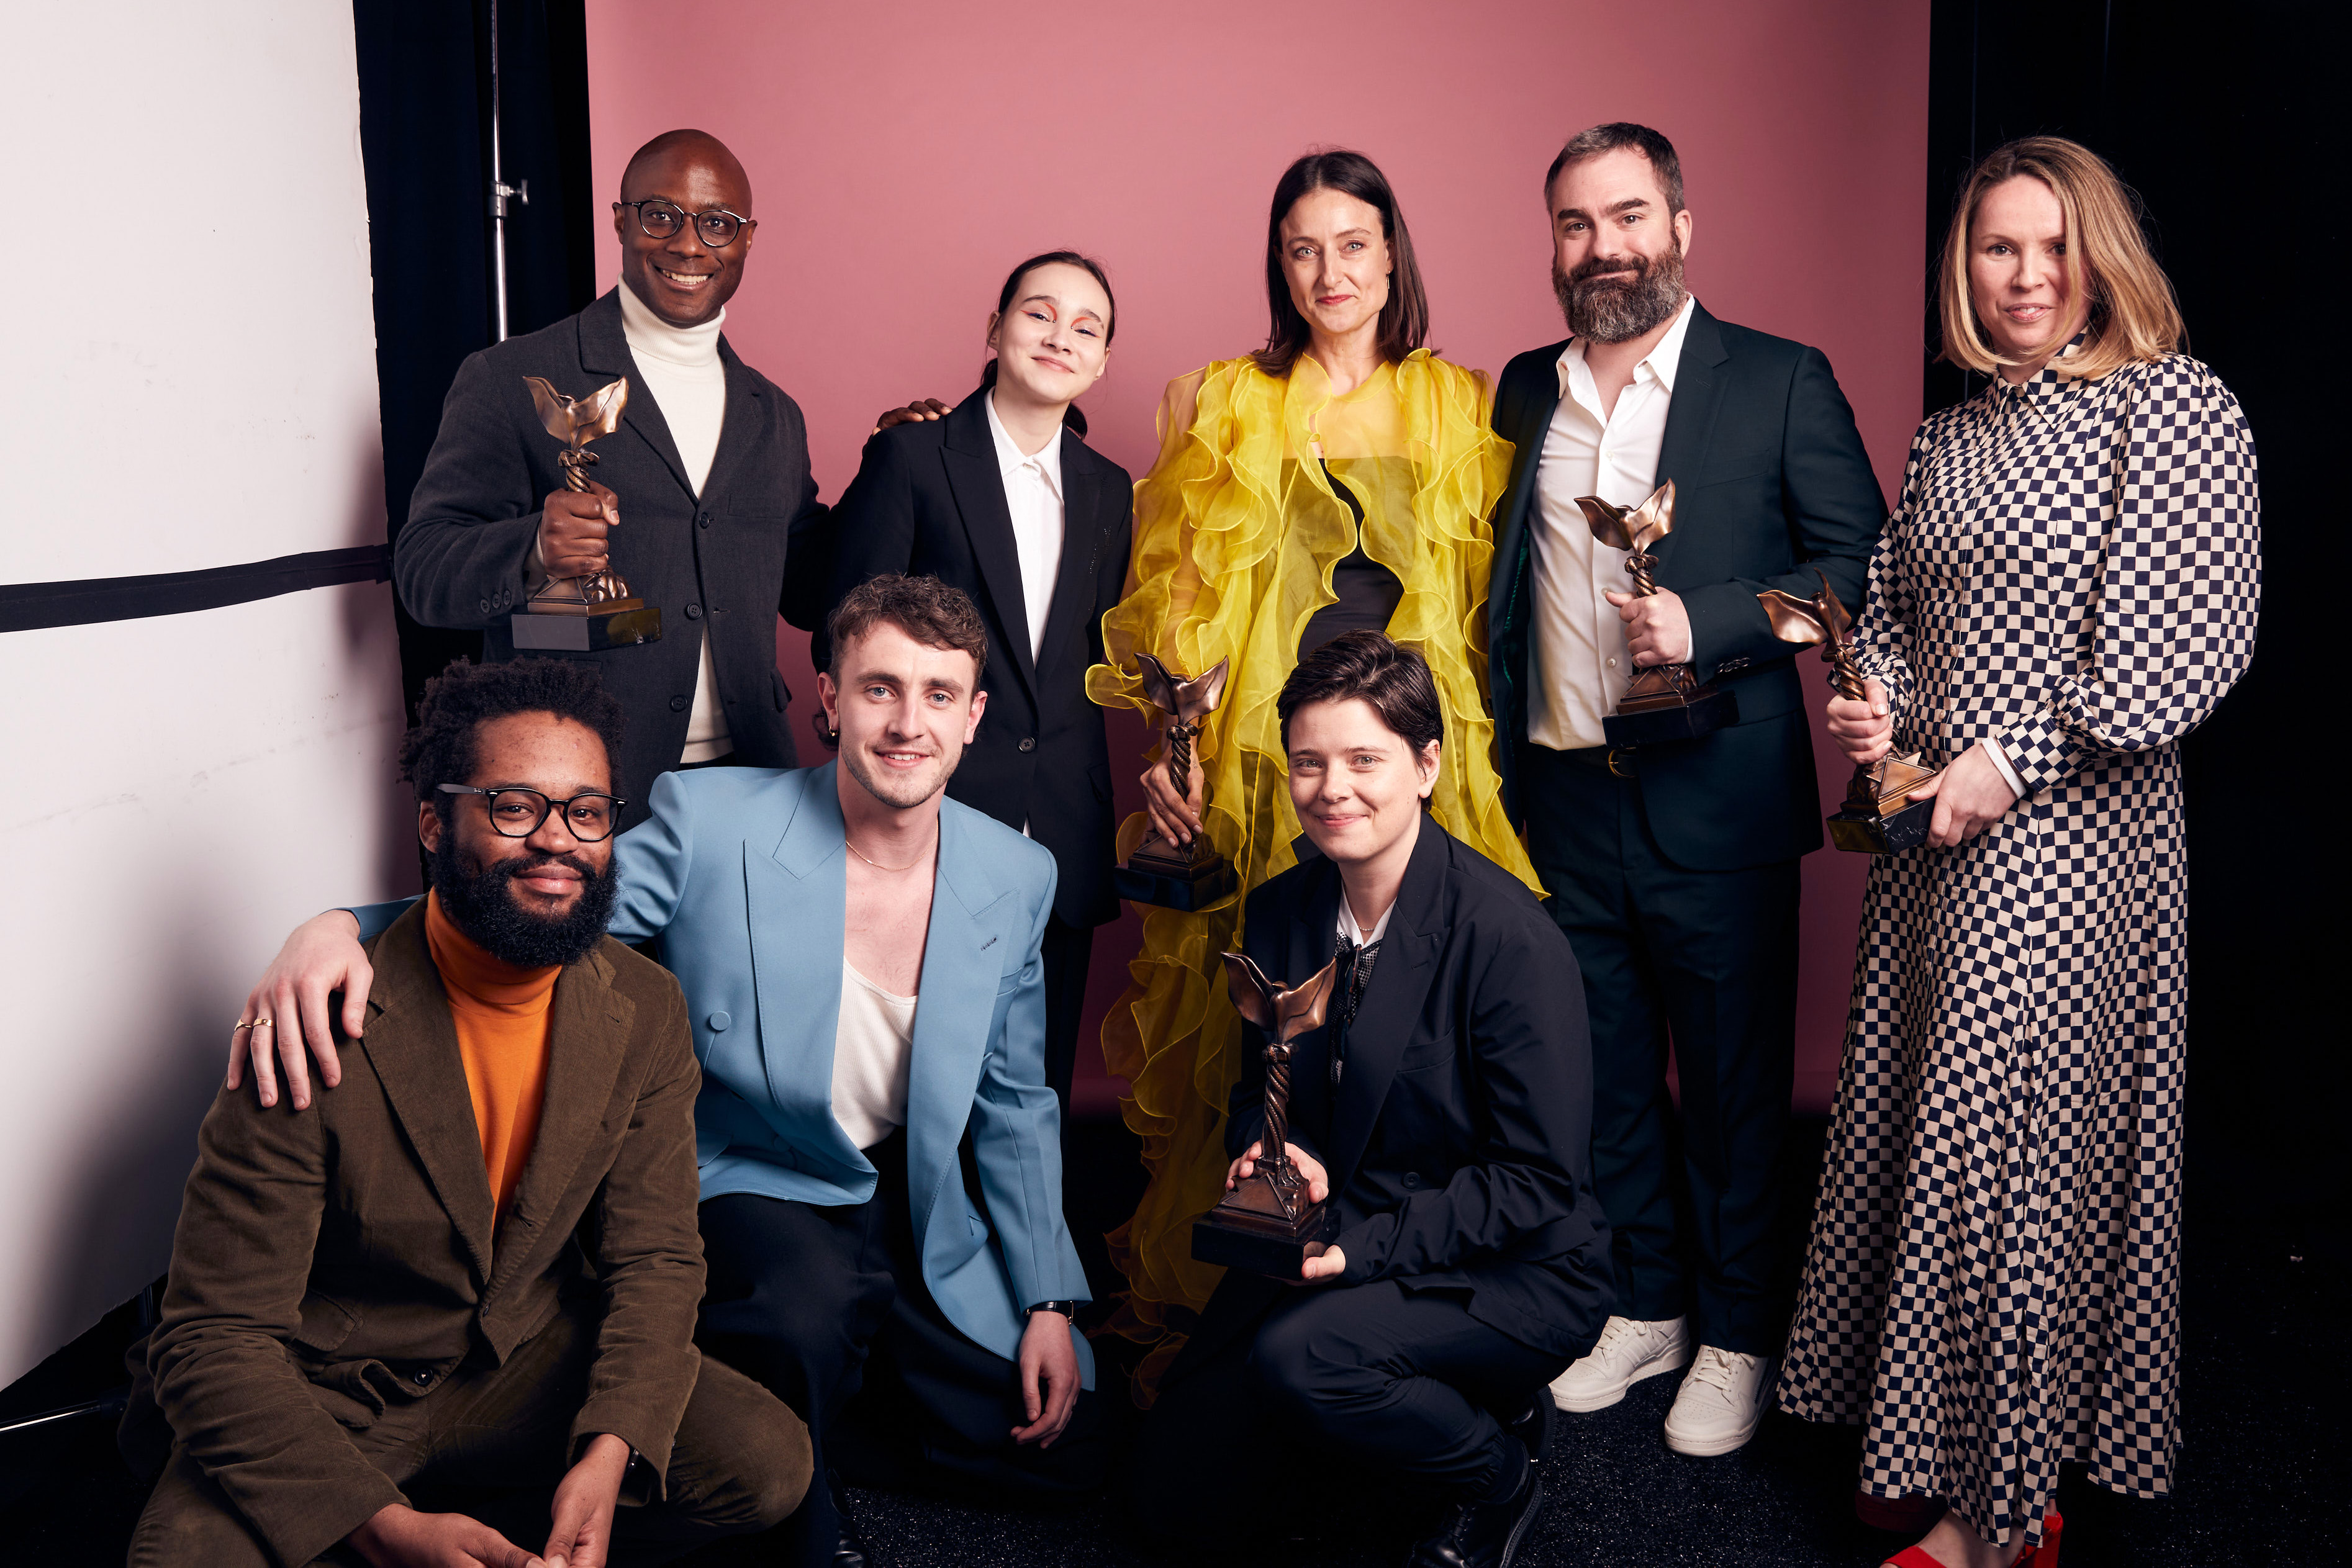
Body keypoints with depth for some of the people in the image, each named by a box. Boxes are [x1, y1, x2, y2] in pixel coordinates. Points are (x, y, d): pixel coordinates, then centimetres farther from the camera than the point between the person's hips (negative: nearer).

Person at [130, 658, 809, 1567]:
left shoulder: (645, 1013, -8)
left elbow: (654, 1257, -4)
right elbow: (214, 1338, -21)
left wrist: (609, 1452, -24)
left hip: (525, 1363, 4)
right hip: (310, 1397, -3)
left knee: (770, 1462, -17)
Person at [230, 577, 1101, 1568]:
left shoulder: (1016, 877, -4)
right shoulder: (710, 824, -16)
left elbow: (1014, 1104, 6)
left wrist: (1048, 1304, 2)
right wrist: (338, 925, -39)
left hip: (926, 1214, 4)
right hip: (759, 1190, -4)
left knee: (1063, 1453, -3)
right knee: (807, 1296, -37)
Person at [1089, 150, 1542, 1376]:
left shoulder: (1458, 407, 12)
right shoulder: (1226, 406, 10)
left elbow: (1493, 598, 11)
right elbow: (1181, 597, 5)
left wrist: (1484, 752, 2)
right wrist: (1168, 745, -6)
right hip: (1261, 758, -1)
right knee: (1254, 1023, -1)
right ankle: (1215, 1308, 14)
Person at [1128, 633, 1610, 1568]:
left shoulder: (1511, 939, -21)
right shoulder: (1280, 910, -2)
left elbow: (1539, 1178, -18)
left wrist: (1370, 1243, -24)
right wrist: (1270, 1152, -13)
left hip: (1513, 1271, -6)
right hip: (1329, 1245, 6)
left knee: (1297, 1360, -33)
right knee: (1178, 1491, -1)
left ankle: (1497, 1469, -1)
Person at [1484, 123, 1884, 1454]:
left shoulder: (1781, 381, -3)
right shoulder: (1524, 390, 10)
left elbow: (1864, 561, -4)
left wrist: (1709, 622, -18)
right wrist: (1499, 761, 8)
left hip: (1715, 803, -4)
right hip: (1562, 801, 4)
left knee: (1734, 1083, 7)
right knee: (1604, 1077, 14)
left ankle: (1738, 1341, 24)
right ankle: (1644, 1308, 32)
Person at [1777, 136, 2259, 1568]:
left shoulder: (2174, 406, -8)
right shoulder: (1950, 437, 12)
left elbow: (2195, 637, -15)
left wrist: (2012, 762, -18)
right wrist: (1871, 697, 1)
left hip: (2065, 839, -7)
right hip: (1934, 834, 7)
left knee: (2008, 1147, -1)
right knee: (1914, 1126, 12)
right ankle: (1926, 1434, 29)